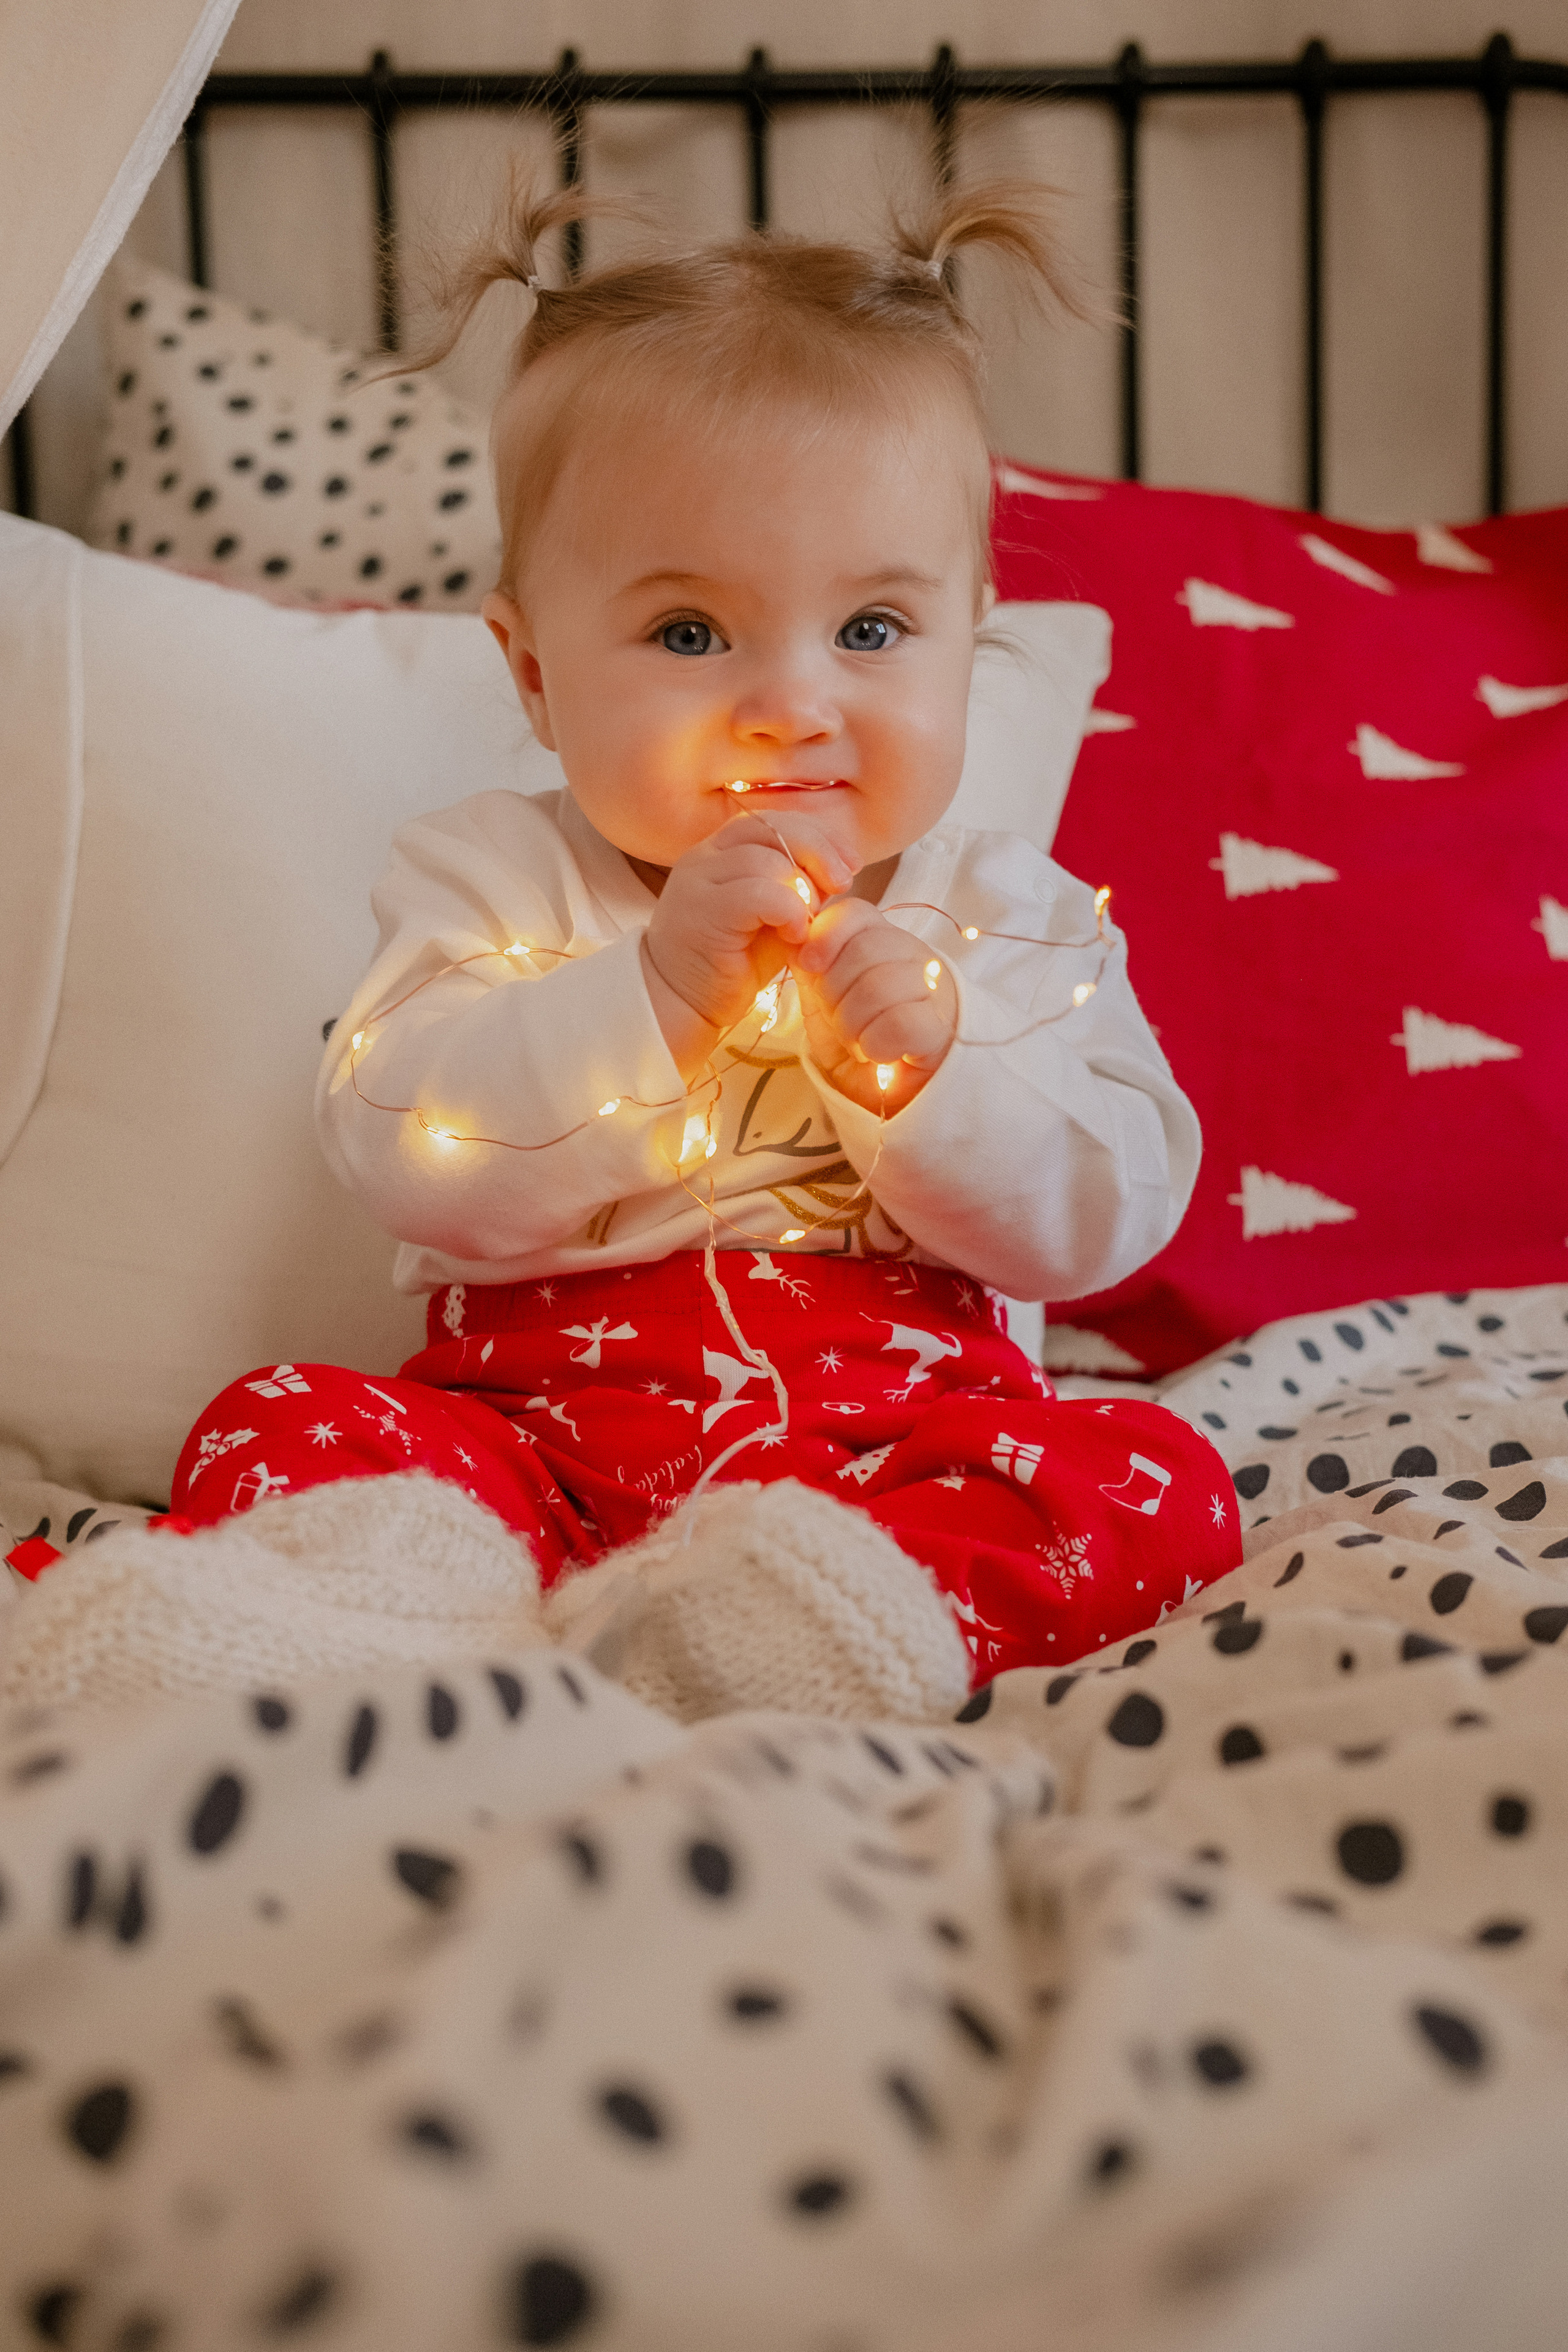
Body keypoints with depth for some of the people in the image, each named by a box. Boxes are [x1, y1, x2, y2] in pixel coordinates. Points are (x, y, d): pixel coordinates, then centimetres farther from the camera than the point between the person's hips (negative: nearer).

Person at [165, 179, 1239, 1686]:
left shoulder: (1006, 917, 7)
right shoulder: (494, 881, 4)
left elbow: (1103, 1220, -1)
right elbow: (414, 1163, -11)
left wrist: (931, 1063, -18)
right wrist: (654, 991, -22)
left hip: (896, 1438, 1)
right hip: (537, 1431, 0)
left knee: (1156, 1485, -26)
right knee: (276, 1434, -24)